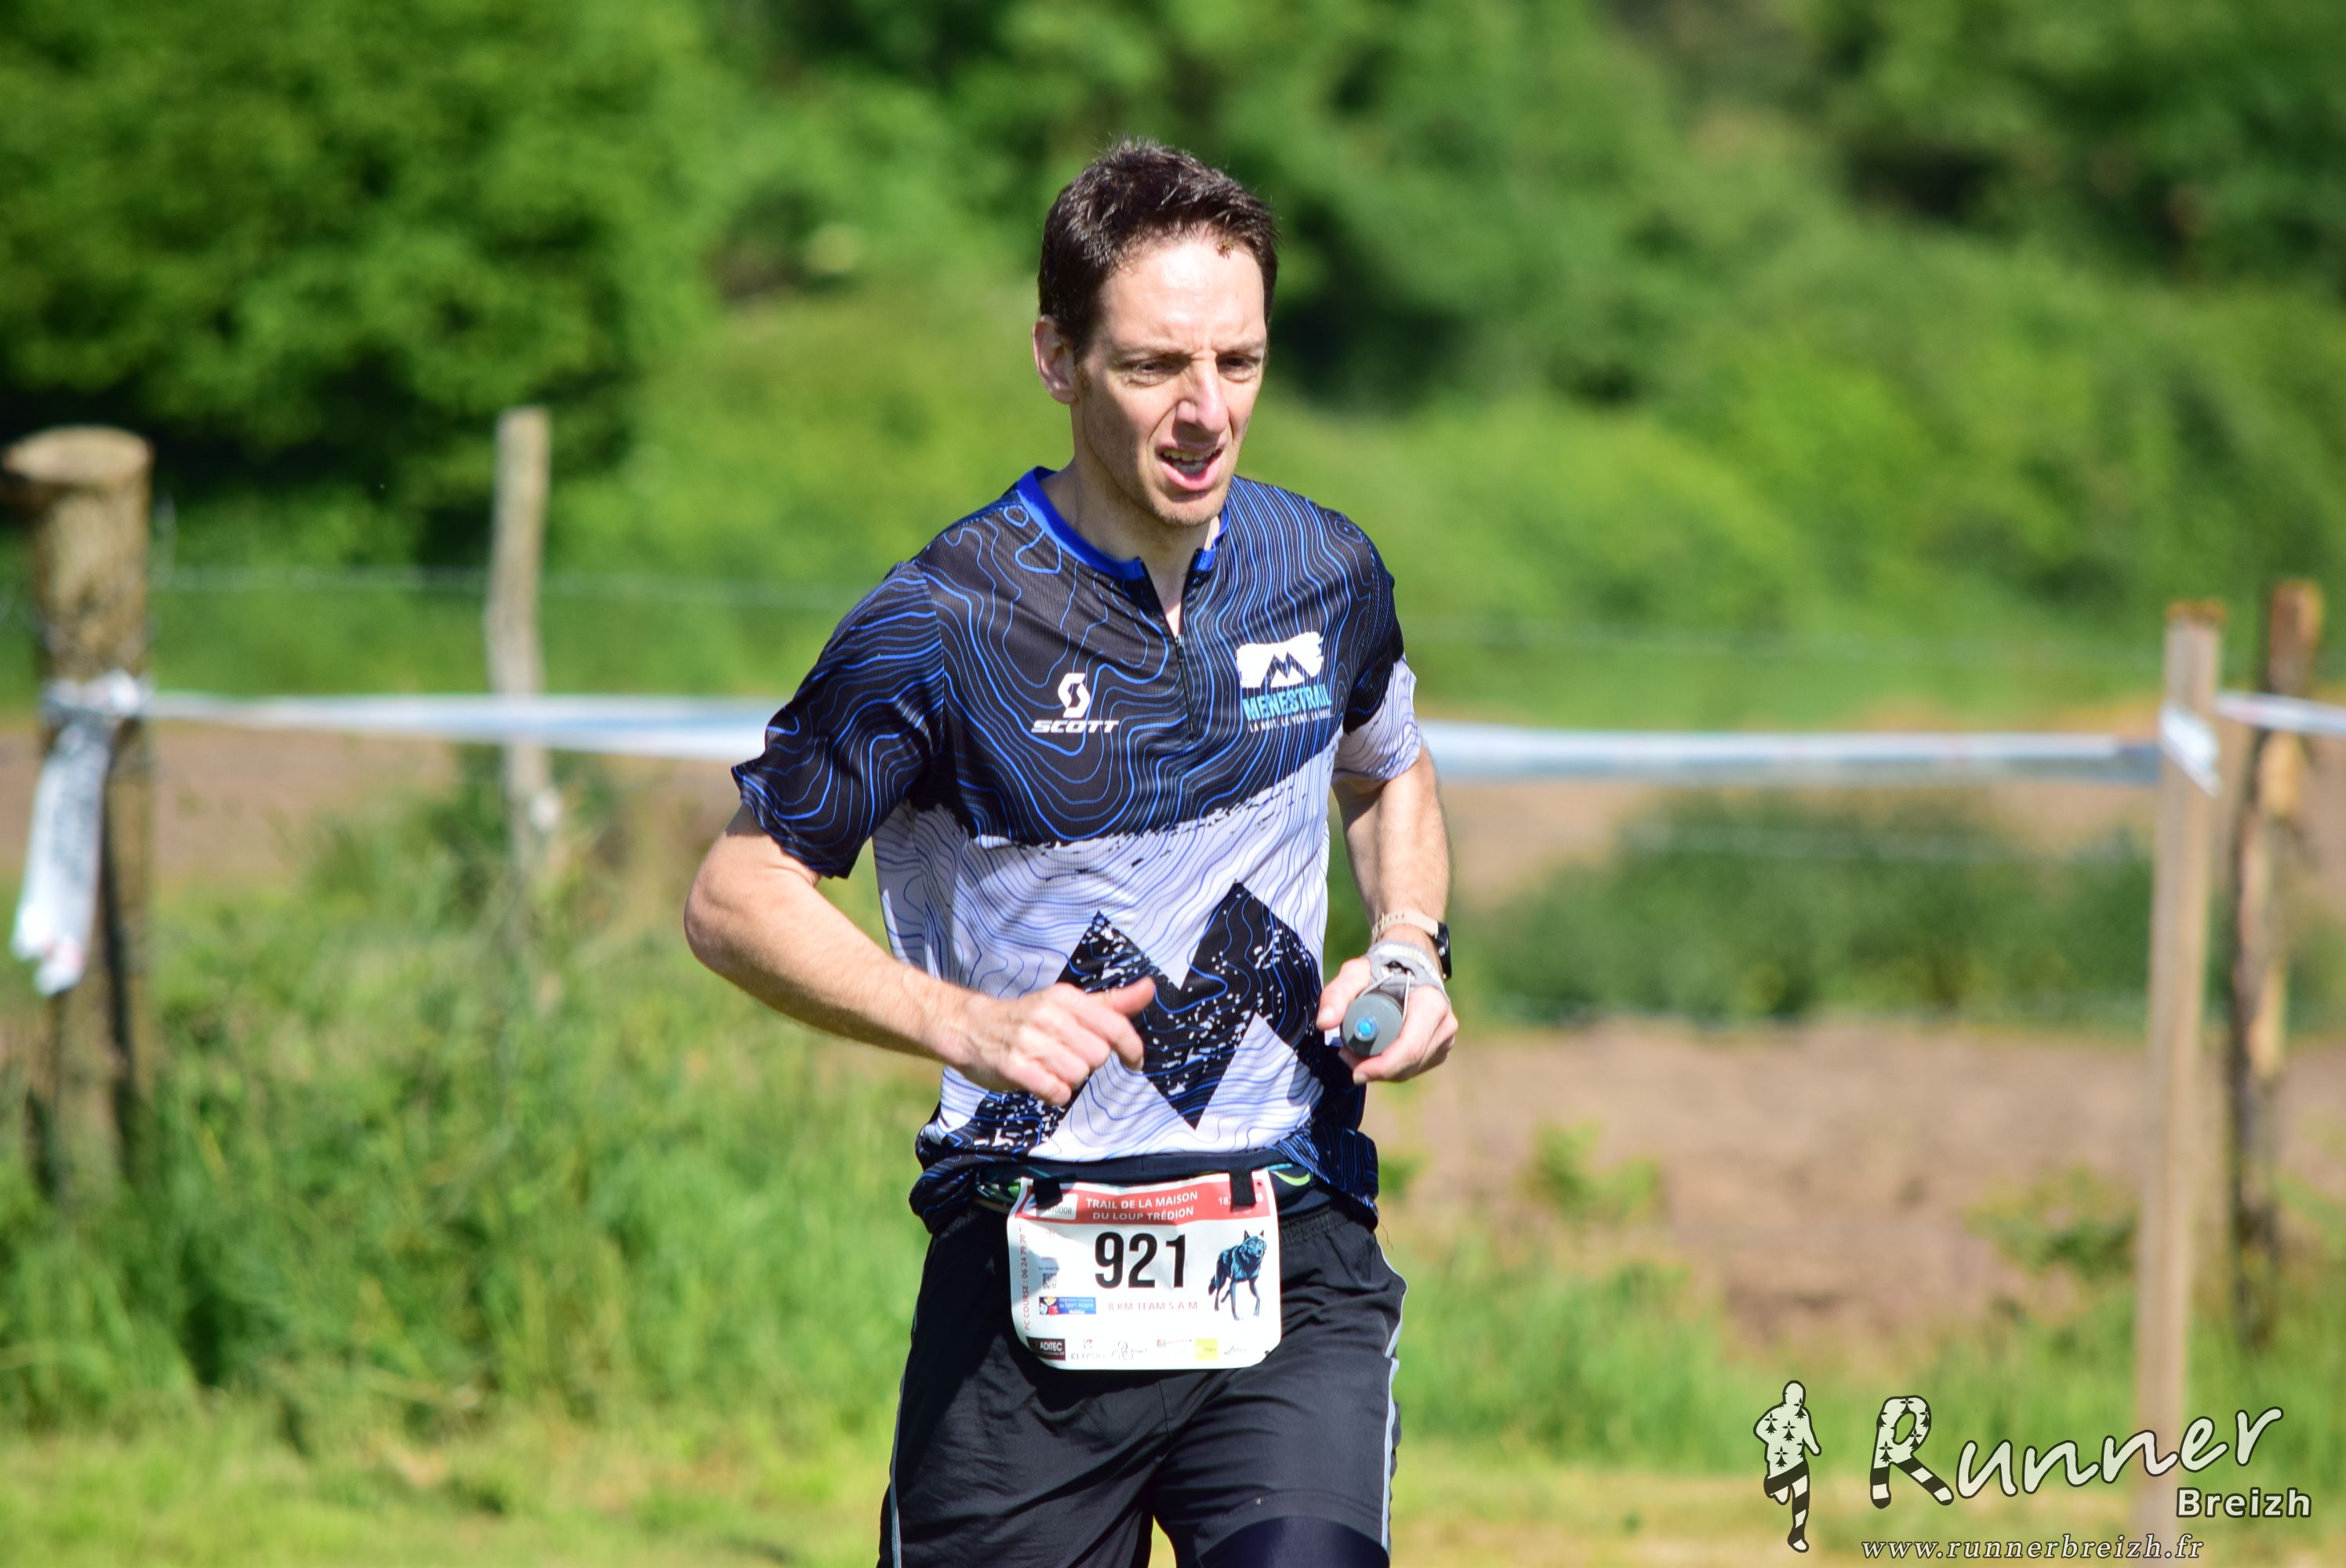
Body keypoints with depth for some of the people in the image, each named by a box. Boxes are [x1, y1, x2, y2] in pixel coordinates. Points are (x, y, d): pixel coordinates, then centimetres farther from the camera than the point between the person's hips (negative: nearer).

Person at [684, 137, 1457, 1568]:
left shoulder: (1328, 576, 6)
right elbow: (737, 897, -3)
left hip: (1295, 1261, 2)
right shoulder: (945, 621, -8)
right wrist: (966, 1024, -18)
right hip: (1029, 1276, -2)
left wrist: (1412, 952, 7)